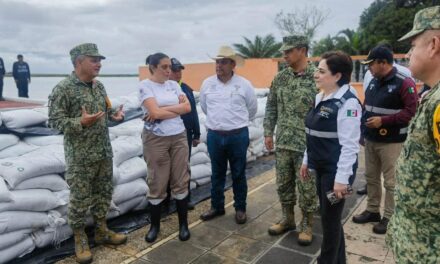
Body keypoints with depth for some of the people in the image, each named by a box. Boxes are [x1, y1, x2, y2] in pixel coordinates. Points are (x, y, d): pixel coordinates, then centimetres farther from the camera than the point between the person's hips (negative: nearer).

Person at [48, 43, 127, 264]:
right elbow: (54, 121, -14)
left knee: (103, 193, 16)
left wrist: (114, 115, -1)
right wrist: (81, 123, -27)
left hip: (104, 153, 7)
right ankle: (79, 239, 24)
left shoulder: (99, 86, 9)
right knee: (80, 199, 5)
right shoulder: (63, 89, -13)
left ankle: (102, 231, 33)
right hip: (80, 157, -6)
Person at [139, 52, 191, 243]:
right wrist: (177, 108, -7)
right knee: (157, 184, 5)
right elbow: (155, 113, -18)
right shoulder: (145, 85, -6)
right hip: (156, 139, -4)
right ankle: (155, 225, 23)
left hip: (179, 137, 4)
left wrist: (163, 109, -11)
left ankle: (183, 224, 21)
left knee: (180, 182, 8)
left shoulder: (173, 85, 9)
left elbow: (188, 107, -2)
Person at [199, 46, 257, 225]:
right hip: (214, 136, 2)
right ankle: (217, 206, 29)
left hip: (238, 136, -2)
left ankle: (240, 208, 23)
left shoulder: (244, 84, -5)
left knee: (238, 174, 9)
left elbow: (252, 109, 9)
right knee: (217, 174, 14)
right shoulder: (207, 83, 1)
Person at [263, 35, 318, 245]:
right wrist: (268, 132, 7)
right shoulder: (280, 77, 5)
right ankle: (287, 219, 33)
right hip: (283, 142, 5)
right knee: (283, 184, 15)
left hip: (307, 144, -5)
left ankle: (307, 225, 25)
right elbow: (271, 106, 11)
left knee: (307, 187, 7)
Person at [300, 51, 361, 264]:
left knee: (330, 219, 6)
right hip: (321, 168, 8)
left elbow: (350, 145, -20)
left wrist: (342, 178, -21)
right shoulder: (320, 98, 8)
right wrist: (307, 160, 17)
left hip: (335, 170, -8)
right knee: (329, 216, 19)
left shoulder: (347, 103, -18)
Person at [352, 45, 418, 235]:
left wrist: (383, 120, -23)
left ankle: (389, 217, 17)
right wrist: (364, 126, 9)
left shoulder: (404, 83, -13)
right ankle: (372, 210, 30)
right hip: (370, 139, 8)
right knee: (371, 177, 16)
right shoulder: (373, 82, 10)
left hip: (391, 142, -7)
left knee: (391, 181, 3)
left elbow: (411, 111, -18)